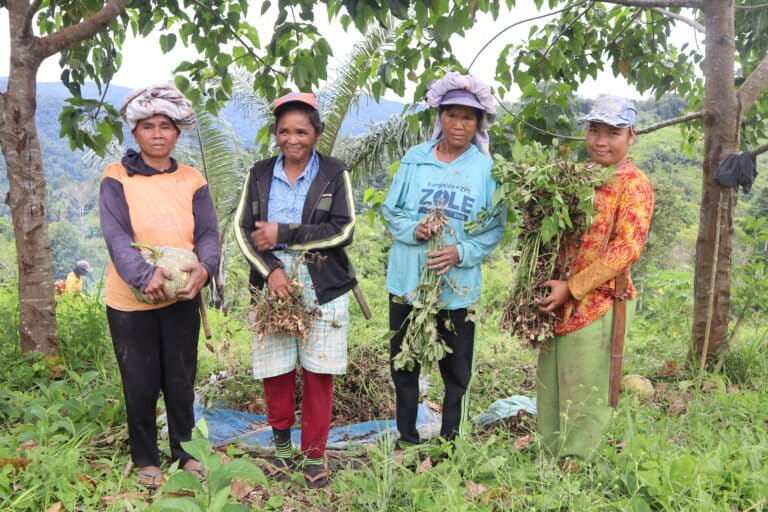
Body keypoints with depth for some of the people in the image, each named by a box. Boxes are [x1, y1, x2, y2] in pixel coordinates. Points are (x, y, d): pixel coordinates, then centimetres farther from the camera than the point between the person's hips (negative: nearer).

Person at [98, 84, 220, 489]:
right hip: (130, 300, -2)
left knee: (181, 380, 13)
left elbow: (208, 234, -4)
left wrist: (204, 267, -26)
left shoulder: (192, 180, 4)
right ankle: (145, 459, 27)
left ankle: (185, 452, 32)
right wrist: (145, 275, -33)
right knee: (140, 384, 9)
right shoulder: (116, 179, -4)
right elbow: (116, 236, -16)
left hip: (181, 298, 2)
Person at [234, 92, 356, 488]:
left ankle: (314, 453, 21)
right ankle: (281, 442, 31)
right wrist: (270, 270, -14)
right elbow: (243, 230, 2)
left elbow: (343, 230, -10)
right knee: (276, 371, 7)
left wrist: (283, 234, -14)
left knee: (318, 372, 4)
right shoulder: (260, 174, 7)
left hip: (322, 288, -1)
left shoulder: (334, 173, 0)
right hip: (272, 285, 2)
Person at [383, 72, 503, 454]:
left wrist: (461, 252, -19)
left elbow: (494, 229, -3)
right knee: (404, 364, 14)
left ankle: (448, 443, 29)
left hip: (458, 285, -1)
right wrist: (413, 229, -17)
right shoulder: (414, 159, 0)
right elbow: (391, 211, 4)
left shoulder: (486, 168, -4)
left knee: (456, 371, 10)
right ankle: (407, 437, 34)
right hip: (407, 280, 2)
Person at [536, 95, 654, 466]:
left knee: (587, 393, 4)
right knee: (551, 385, 14)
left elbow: (627, 249, -16)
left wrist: (572, 288, -18)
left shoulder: (635, 185, -7)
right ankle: (551, 458, 30)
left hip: (599, 303, -6)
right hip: (559, 299, 7)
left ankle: (575, 462, 19)